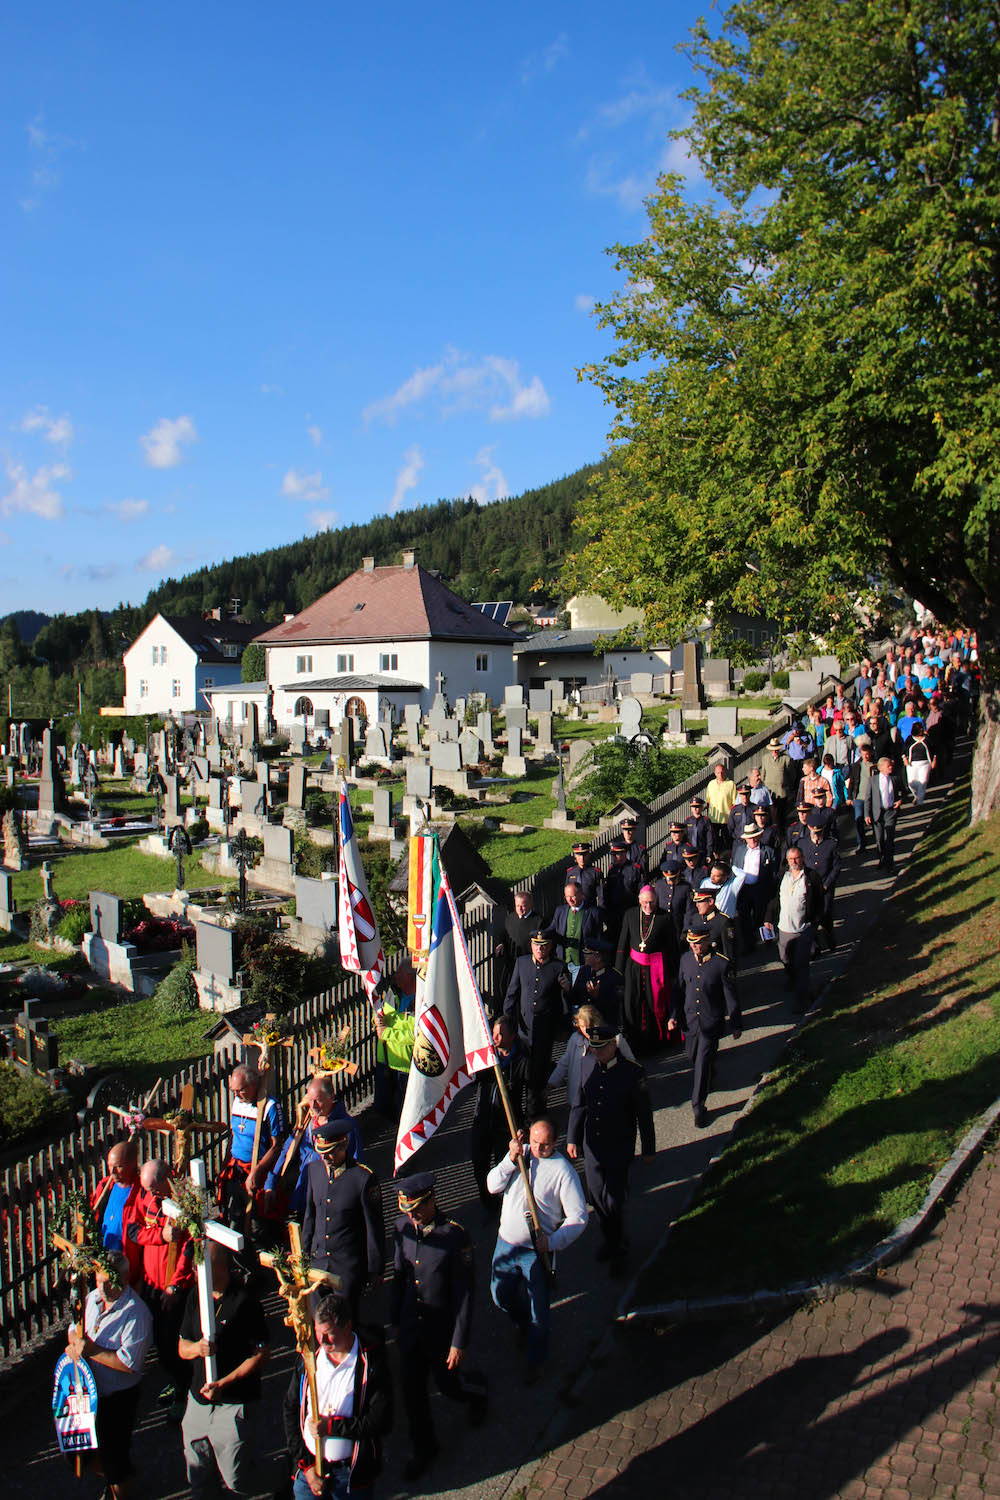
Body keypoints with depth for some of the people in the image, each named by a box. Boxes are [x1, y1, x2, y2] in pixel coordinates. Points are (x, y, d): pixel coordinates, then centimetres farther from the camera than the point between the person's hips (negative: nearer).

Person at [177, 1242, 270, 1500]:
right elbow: (182, 1348, 11)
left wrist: (224, 1383, -18)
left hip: (234, 1402, -6)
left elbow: (262, 1353, -14)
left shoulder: (244, 1301, -17)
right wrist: (196, 1348, -12)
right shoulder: (195, 1297, 3)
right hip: (199, 1398, 6)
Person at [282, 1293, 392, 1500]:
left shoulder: (372, 1362, -12)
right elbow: (289, 1411, 3)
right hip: (309, 1469, 3)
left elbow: (382, 1421, -13)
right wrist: (305, 1464, -3)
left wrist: (331, 1426, -15)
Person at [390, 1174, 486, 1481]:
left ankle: (476, 1390, 50)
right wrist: (395, 1320, 11)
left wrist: (459, 1342, -14)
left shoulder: (455, 1236, -25)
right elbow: (399, 1275, 5)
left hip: (442, 1328, -4)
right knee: (411, 1389, 13)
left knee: (448, 1384, 15)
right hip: (410, 1325, 4)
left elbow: (463, 1293, -18)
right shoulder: (403, 1227, -10)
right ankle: (423, 1449, 36)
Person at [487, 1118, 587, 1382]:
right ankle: (523, 1327, 51)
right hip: (506, 1242, 5)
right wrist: (511, 1158, -22)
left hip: (537, 1251, -5)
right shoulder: (520, 1154, -2)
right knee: (500, 1295, 20)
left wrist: (552, 1243, -24)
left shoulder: (563, 1170, -16)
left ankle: (536, 1360, 30)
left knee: (538, 1311, 4)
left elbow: (578, 1217, -14)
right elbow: (493, 1186, -8)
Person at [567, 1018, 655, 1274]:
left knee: (614, 1201, 3)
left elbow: (644, 1114, -8)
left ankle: (618, 1250, 26)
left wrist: (648, 1149, -1)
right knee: (596, 1196, 17)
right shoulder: (587, 1064, -6)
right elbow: (578, 1104, 6)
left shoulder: (632, 1072, -18)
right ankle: (608, 1238, 42)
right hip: (592, 1145, 4)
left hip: (620, 1148, -4)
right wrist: (572, 1138, 8)